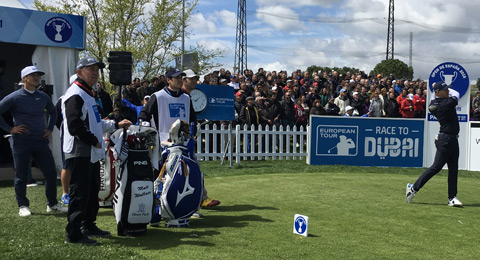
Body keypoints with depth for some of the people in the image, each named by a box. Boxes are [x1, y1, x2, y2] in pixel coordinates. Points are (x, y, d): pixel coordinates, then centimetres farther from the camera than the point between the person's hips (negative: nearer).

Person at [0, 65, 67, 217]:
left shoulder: (43, 97, 12)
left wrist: (50, 129, 17)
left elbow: (53, 112, 29)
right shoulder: (14, 97, -4)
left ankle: (52, 204, 16)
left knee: (51, 173, 2)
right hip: (21, 142, -4)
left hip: (40, 141, 4)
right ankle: (23, 206, 17)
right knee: (21, 176, 4)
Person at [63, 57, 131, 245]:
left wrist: (116, 125, 21)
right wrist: (94, 141, -17)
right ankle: (73, 234, -1)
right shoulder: (75, 95, -15)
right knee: (79, 193, -8)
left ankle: (89, 226, 31)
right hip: (80, 153, -11)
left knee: (92, 190, 18)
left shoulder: (88, 94, 20)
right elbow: (75, 126, -24)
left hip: (91, 153, 11)